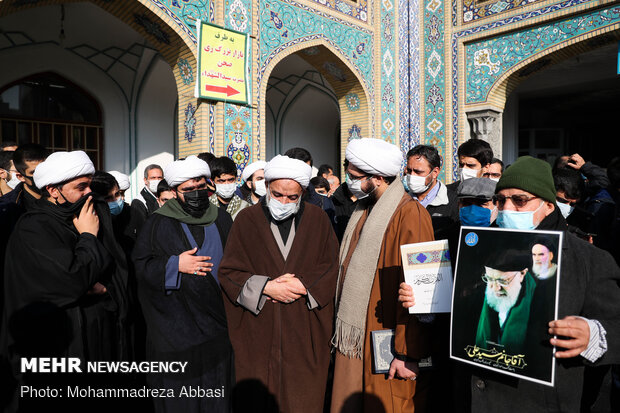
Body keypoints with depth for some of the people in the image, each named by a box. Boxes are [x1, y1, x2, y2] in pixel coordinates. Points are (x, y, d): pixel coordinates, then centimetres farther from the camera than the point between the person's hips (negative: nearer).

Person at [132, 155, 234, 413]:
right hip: (175, 328, -3)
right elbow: (139, 265, -5)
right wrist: (174, 265, -18)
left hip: (216, 321, 3)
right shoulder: (158, 224, -3)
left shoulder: (222, 220, 6)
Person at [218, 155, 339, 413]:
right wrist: (265, 287, -14)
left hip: (305, 335, 1)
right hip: (259, 332, 0)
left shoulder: (317, 219, 2)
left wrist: (304, 285, -13)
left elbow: (332, 266, 3)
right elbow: (228, 272, -2)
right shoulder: (247, 219, -1)